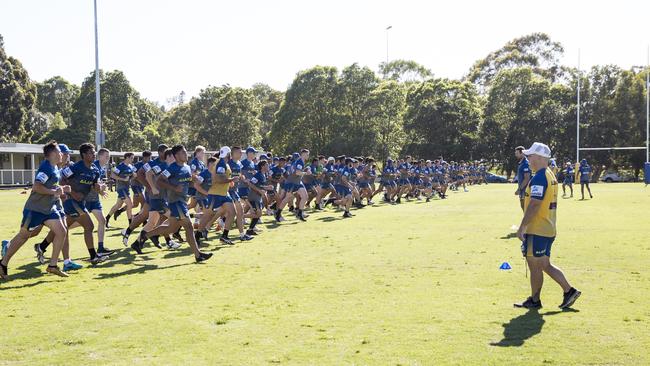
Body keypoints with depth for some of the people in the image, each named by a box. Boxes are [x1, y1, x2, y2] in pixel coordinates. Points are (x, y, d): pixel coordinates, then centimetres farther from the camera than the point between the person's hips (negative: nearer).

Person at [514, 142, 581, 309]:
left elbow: (534, 205, -23)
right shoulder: (551, 175, 13)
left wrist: (522, 227, -20)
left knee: (535, 266, 2)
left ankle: (534, 301, 12)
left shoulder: (539, 178, -18)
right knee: (545, 265, 16)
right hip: (549, 230, 10)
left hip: (536, 231, -10)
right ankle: (569, 291, 14)